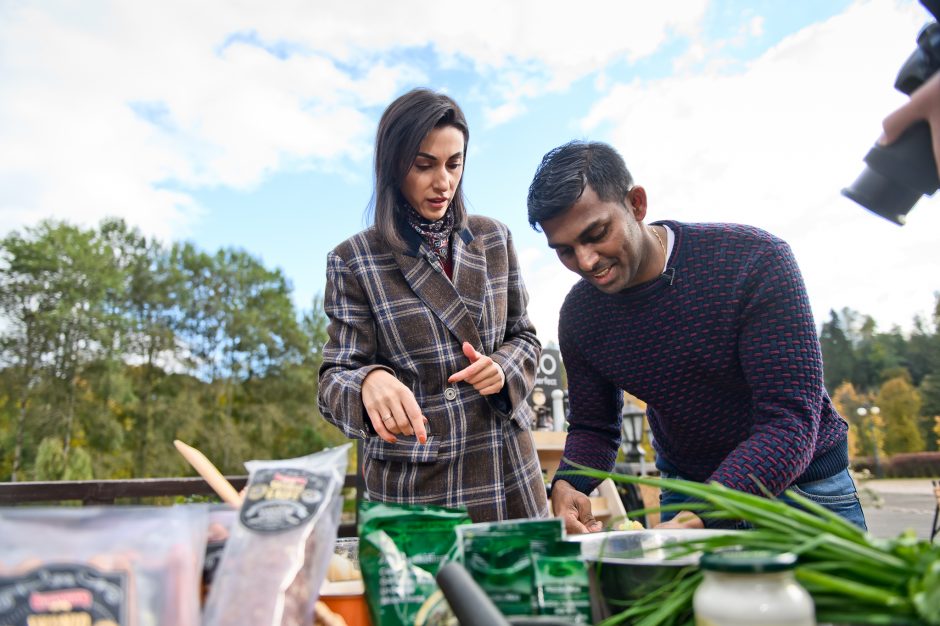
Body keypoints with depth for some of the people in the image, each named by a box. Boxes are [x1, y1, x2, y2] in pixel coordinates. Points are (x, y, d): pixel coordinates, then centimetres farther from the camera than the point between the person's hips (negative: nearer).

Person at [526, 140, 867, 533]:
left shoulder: (754, 260, -26)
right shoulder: (579, 315, -12)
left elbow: (790, 422, -29)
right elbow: (593, 427, -1)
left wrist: (694, 521, -40)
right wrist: (566, 484, -24)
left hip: (802, 484, -2)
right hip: (686, 489, 3)